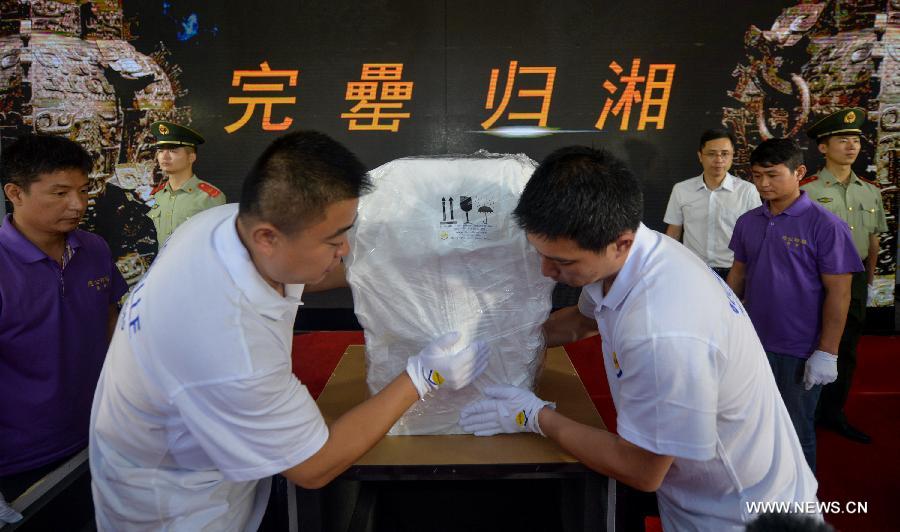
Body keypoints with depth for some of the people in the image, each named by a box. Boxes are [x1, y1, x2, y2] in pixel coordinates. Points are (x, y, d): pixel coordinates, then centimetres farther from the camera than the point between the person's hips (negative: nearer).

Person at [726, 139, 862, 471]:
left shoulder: (825, 226, -13)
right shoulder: (748, 222, 3)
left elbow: (838, 294, -12)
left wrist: (827, 354, -14)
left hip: (799, 352, -5)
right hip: (752, 344, 5)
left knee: (796, 432, 10)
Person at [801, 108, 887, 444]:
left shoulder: (871, 192, 7)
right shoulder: (807, 190, -11)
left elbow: (874, 239, 15)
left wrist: (868, 278, 14)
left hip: (855, 281, 6)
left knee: (846, 350, 13)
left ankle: (833, 412, 28)